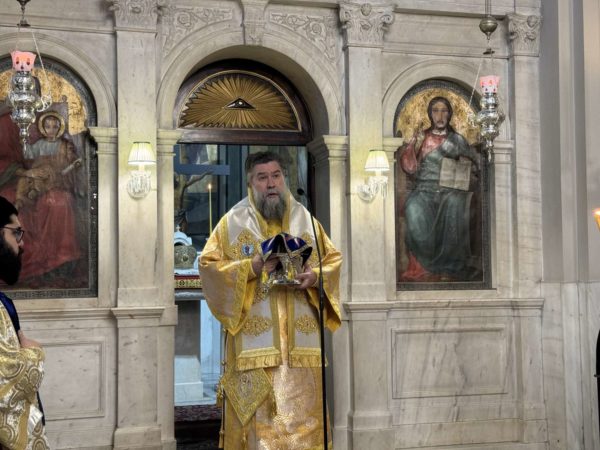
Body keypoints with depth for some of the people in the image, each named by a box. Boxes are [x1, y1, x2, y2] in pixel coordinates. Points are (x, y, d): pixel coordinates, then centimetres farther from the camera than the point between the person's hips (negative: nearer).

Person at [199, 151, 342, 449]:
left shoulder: (305, 220, 13)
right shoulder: (233, 222, 5)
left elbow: (333, 260, 15)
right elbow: (208, 266, -1)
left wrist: (315, 277, -7)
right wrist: (252, 267, -15)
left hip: (300, 343, 3)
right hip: (253, 344, -2)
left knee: (302, 415, 2)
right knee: (257, 420, -3)